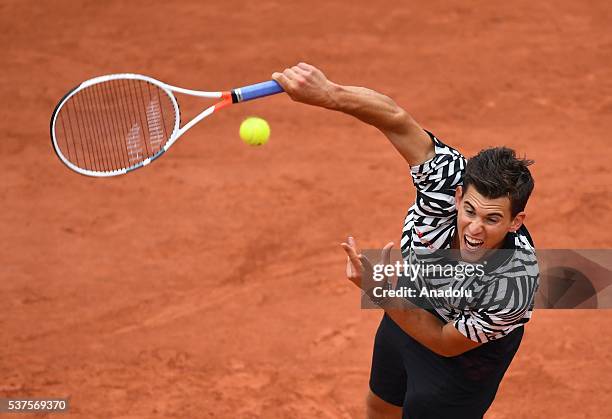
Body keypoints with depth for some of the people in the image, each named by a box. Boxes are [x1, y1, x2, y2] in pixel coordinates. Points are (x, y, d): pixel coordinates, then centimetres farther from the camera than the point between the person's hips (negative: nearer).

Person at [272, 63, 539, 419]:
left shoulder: (512, 287, -42)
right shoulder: (451, 180, -36)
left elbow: (446, 344, -29)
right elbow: (398, 120, -38)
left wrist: (381, 293, -40)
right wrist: (329, 93, -55)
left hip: (467, 351, -5)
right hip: (411, 303, 5)